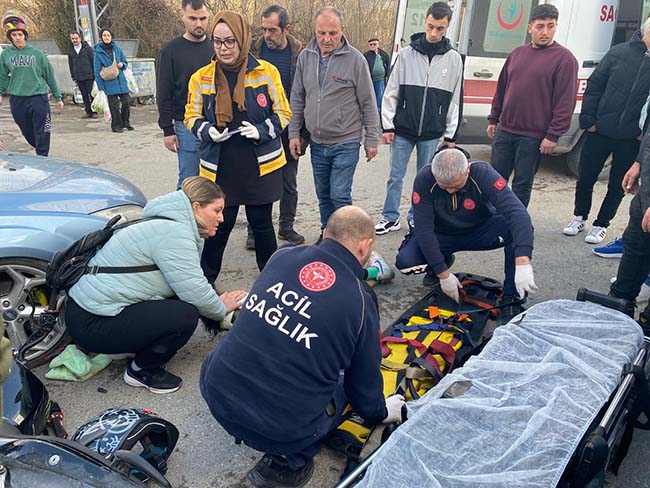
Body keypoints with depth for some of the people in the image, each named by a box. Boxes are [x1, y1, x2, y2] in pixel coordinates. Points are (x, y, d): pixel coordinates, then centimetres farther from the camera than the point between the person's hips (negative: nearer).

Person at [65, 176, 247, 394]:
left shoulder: (168, 224, 11)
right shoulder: (174, 233, -21)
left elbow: (190, 283, 13)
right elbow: (195, 291, -23)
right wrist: (221, 308, -3)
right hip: (92, 325, -10)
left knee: (180, 302, 6)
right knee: (185, 315, -18)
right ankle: (141, 371, 3)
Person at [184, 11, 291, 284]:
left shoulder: (266, 72, -4)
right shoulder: (201, 78, 0)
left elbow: (283, 113, 2)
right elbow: (192, 117, 9)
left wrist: (262, 130, -16)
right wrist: (207, 131, -13)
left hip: (261, 166, 0)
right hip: (220, 167, 1)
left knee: (261, 223, 11)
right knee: (219, 225, 5)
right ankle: (205, 280, 24)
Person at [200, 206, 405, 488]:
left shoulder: (283, 255, 1)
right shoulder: (360, 301, -9)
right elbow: (364, 383, 5)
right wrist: (381, 412, 28)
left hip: (216, 394, 4)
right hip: (283, 430, -3)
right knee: (343, 386, 21)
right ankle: (288, 460, 6)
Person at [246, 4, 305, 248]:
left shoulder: (300, 52, -4)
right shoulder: (254, 50, -2)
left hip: (288, 129, 0)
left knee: (289, 182, 11)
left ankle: (286, 226, 27)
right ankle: (255, 230, 17)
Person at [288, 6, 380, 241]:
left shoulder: (355, 59, -9)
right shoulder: (305, 56, 2)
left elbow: (368, 103, -5)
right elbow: (297, 99, 9)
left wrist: (372, 139, -4)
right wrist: (294, 133, 6)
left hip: (346, 142, -4)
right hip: (317, 143, 5)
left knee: (340, 195, -6)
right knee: (323, 195, 15)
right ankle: (326, 235, 32)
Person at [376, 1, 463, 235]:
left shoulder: (453, 59, 1)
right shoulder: (406, 53, 0)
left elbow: (455, 99, 4)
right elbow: (391, 92, 2)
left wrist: (451, 135, 2)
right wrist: (388, 125, -2)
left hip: (432, 133, 1)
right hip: (403, 129, 0)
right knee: (395, 176, 5)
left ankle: (416, 218, 23)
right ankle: (390, 218, 17)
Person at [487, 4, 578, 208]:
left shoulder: (564, 58, -6)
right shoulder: (517, 53, 11)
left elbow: (565, 102, -10)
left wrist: (553, 135, -14)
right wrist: (493, 119, 15)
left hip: (533, 136, -5)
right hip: (504, 130, 5)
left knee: (522, 184, 3)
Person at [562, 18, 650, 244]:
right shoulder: (619, 53, -2)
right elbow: (594, 85, 0)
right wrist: (588, 119, -6)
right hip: (600, 131, 0)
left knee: (617, 186, 9)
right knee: (585, 177, 10)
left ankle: (601, 224, 26)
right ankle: (580, 217, 31)